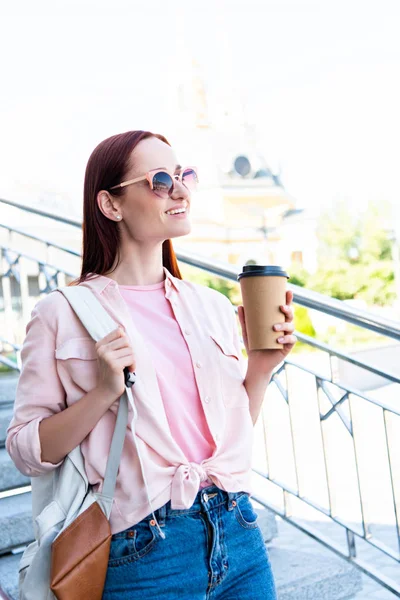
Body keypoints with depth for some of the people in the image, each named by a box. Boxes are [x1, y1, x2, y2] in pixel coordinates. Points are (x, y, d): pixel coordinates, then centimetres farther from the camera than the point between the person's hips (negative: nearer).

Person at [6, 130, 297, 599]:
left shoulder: (213, 306, 7)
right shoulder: (63, 314, -7)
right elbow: (26, 451, -8)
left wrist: (262, 366, -1)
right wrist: (104, 391, -20)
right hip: (144, 558, -4)